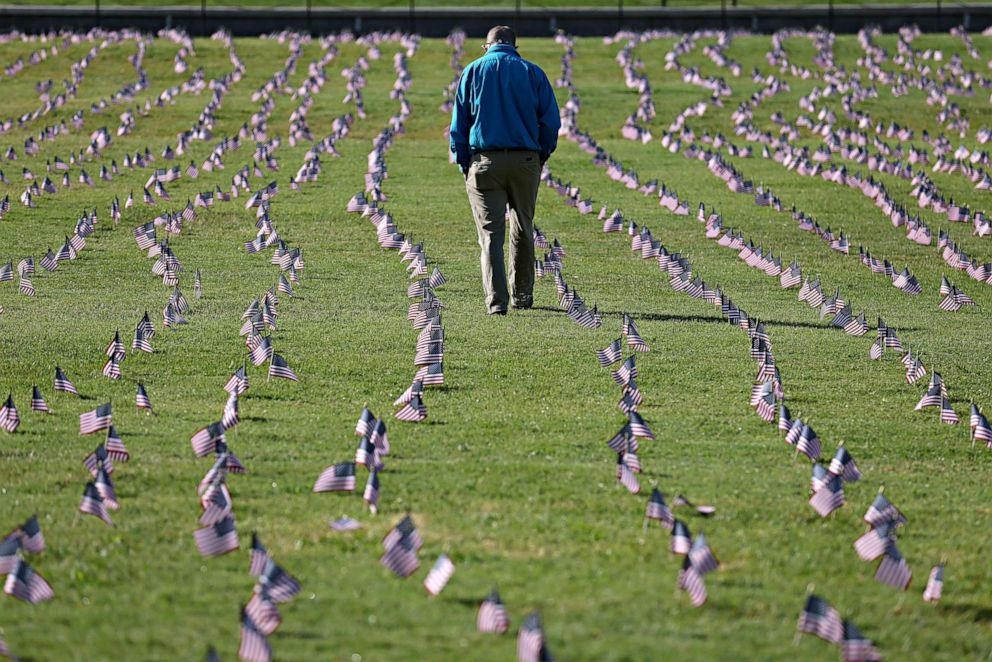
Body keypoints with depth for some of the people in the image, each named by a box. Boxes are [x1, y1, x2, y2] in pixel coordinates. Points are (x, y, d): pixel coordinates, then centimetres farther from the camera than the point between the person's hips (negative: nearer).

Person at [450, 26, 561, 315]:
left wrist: (464, 164, 7)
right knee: (523, 230, 16)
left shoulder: (473, 71, 4)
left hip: (484, 161, -1)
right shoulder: (532, 72, 4)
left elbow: (458, 123, 2)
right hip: (525, 161, 1)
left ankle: (496, 301, -13)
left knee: (490, 233, -2)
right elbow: (551, 121, 0)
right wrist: (541, 157, 10)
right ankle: (522, 295, 25)